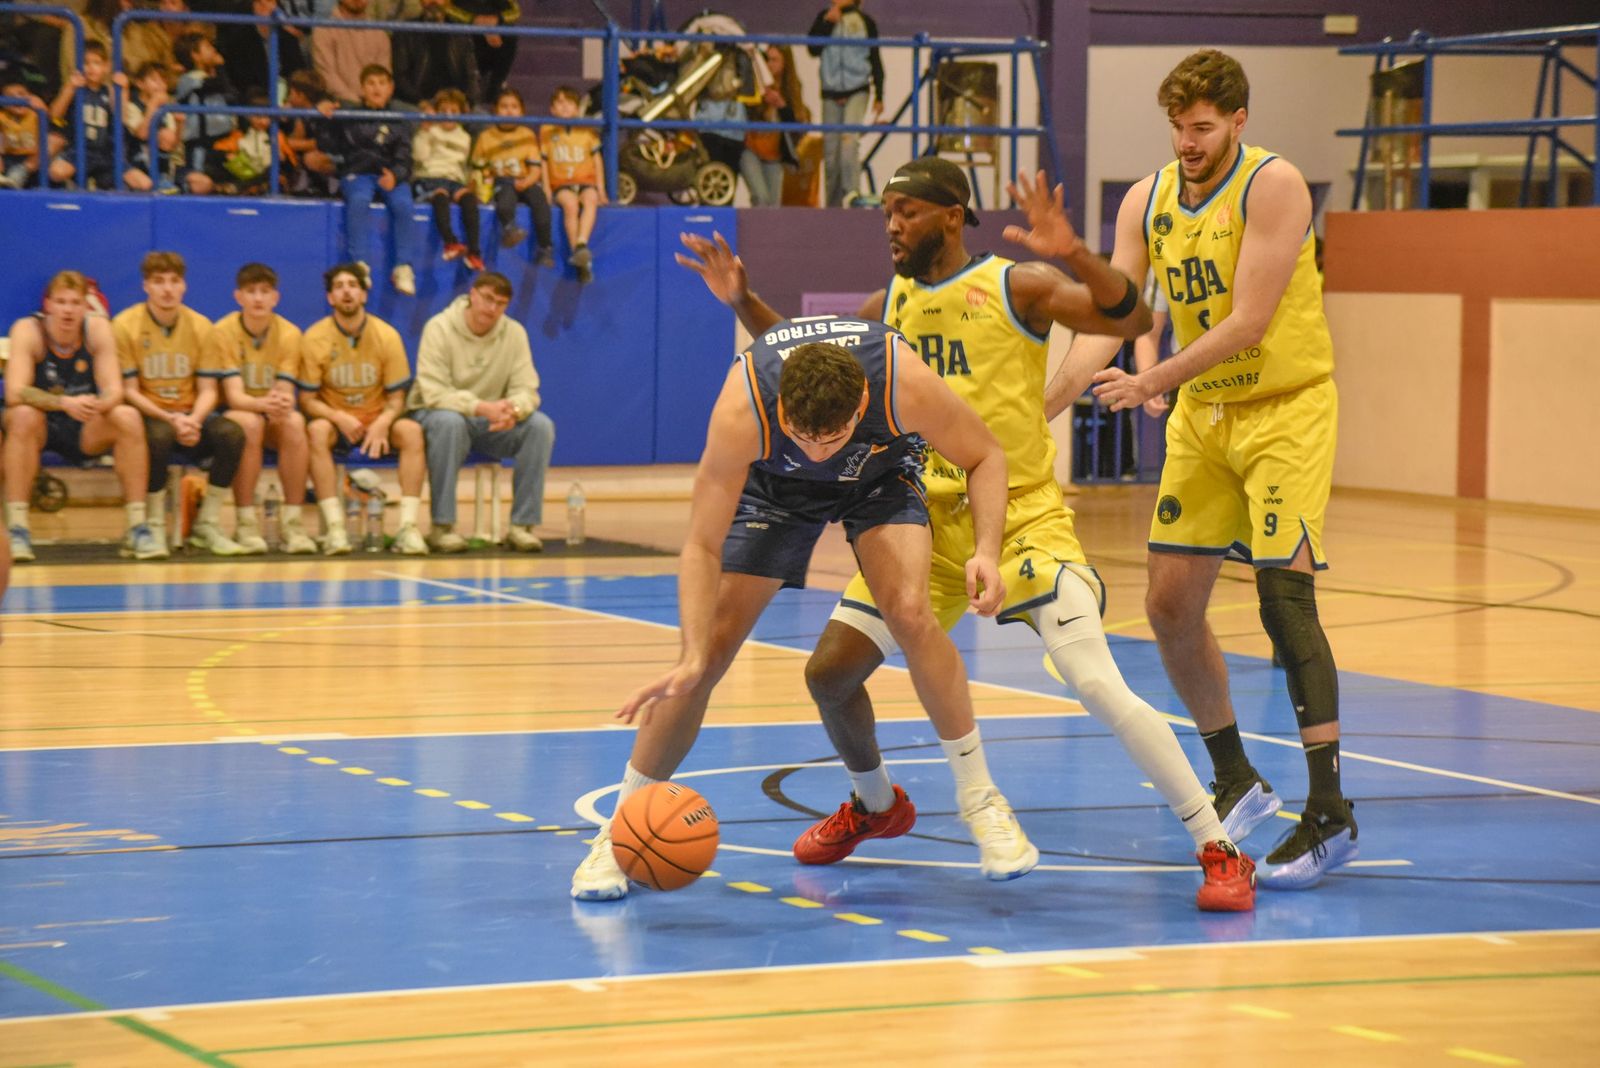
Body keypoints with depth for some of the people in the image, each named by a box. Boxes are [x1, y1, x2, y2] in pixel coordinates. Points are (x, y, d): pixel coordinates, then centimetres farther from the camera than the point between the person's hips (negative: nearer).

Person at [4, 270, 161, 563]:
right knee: (24, 416, -35)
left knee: (128, 418, -25)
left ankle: (138, 527, -22)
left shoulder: (98, 328, -8)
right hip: (42, 428, -2)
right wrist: (65, 403, -42)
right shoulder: (28, 330, -16)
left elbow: (114, 391, -15)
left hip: (85, 431, 2)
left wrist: (97, 404, -40)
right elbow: (14, 393, -27)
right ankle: (16, 528, -35)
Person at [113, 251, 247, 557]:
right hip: (148, 416, -3)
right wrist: (171, 419, -23)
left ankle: (207, 525, -12)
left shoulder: (200, 326, 3)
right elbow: (129, 391, -9)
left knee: (231, 433, -27)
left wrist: (193, 421, -20)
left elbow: (207, 390, 2)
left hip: (190, 418, 3)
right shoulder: (125, 325, -7)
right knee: (159, 434, -39)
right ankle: (155, 528, -20)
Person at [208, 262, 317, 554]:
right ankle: (246, 525, -30)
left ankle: (293, 522, -27)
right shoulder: (223, 332, -12)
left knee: (294, 422, -32)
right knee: (250, 423, -37)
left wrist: (282, 404, -39)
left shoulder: (289, 334, -5)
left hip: (273, 419, 2)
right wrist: (263, 404, -43)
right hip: (234, 414, -2)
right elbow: (234, 396, -21)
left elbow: (285, 394, -13)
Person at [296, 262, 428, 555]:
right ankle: (334, 527, -40)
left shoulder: (387, 336, -3)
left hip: (377, 422, 1)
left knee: (411, 431, -30)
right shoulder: (315, 338, -6)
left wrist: (383, 423, -22)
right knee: (317, 431, -36)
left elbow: (396, 397, 0)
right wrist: (339, 418, -24)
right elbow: (307, 399, -5)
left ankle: (408, 527, -34)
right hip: (334, 419, -1)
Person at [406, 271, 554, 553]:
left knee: (541, 425, -22)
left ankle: (523, 525, -19)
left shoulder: (514, 333, -2)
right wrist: (482, 407, -37)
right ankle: (442, 527, -31)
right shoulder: (440, 328, -13)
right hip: (437, 414, -4)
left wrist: (513, 409, -32)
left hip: (491, 423, 4)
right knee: (448, 421, -39)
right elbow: (434, 394, -22)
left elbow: (527, 391, -6)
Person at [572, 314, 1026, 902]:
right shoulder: (741, 412, -40)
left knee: (909, 611, -24)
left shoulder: (906, 384, -39)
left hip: (881, 471, 0)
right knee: (712, 646, -9)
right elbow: (703, 546, -31)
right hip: (773, 482, 0)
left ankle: (980, 799, -7)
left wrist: (986, 550, -34)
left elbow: (984, 456, -19)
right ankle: (620, 831, 4)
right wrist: (691, 658, -42)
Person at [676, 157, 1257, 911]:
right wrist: (743, 302, 9)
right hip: (930, 521, 6)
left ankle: (1219, 851, -15)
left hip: (1022, 516, -6)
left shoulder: (1014, 286, -9)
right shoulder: (893, 304, 9)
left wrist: (1071, 254, -36)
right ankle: (875, 805, 35)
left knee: (1098, 687, -20)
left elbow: (1133, 318, -21)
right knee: (829, 671, 6)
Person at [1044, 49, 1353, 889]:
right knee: (1169, 604, 4)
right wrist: (1037, 410, -15)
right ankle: (1238, 784, 23)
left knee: (1284, 595, -15)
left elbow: (1247, 324, -22)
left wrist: (1150, 384, -25)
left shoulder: (1273, 186, -17)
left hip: (1286, 409, -7)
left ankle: (1329, 814, -11)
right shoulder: (1146, 203, 1)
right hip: (1202, 414, 7)